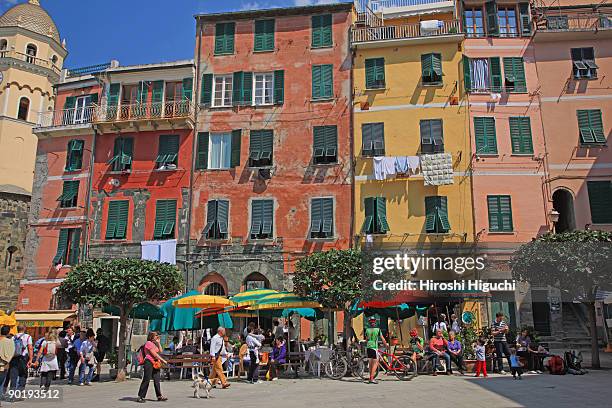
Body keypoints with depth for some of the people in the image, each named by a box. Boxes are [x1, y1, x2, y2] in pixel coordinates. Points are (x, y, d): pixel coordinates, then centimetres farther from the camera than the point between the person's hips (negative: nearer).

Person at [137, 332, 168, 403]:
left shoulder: (154, 343, 21)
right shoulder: (148, 343, -8)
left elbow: (160, 351, 16)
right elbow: (154, 354, -14)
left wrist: (158, 342, 11)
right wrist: (163, 360, -12)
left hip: (155, 363, 9)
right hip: (149, 362, -9)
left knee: (157, 380, 7)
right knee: (146, 380, -6)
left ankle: (159, 396, 10)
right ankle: (140, 397, 0)